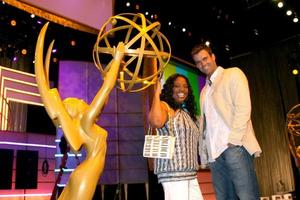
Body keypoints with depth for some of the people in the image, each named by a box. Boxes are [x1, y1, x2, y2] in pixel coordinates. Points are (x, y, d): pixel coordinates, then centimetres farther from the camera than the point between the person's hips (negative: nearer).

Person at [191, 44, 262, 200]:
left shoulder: (233, 74, 8)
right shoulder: (204, 91, 25)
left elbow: (243, 107, -6)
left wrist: (233, 139, -15)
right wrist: (203, 153, 11)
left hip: (235, 146, -6)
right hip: (214, 152, 6)